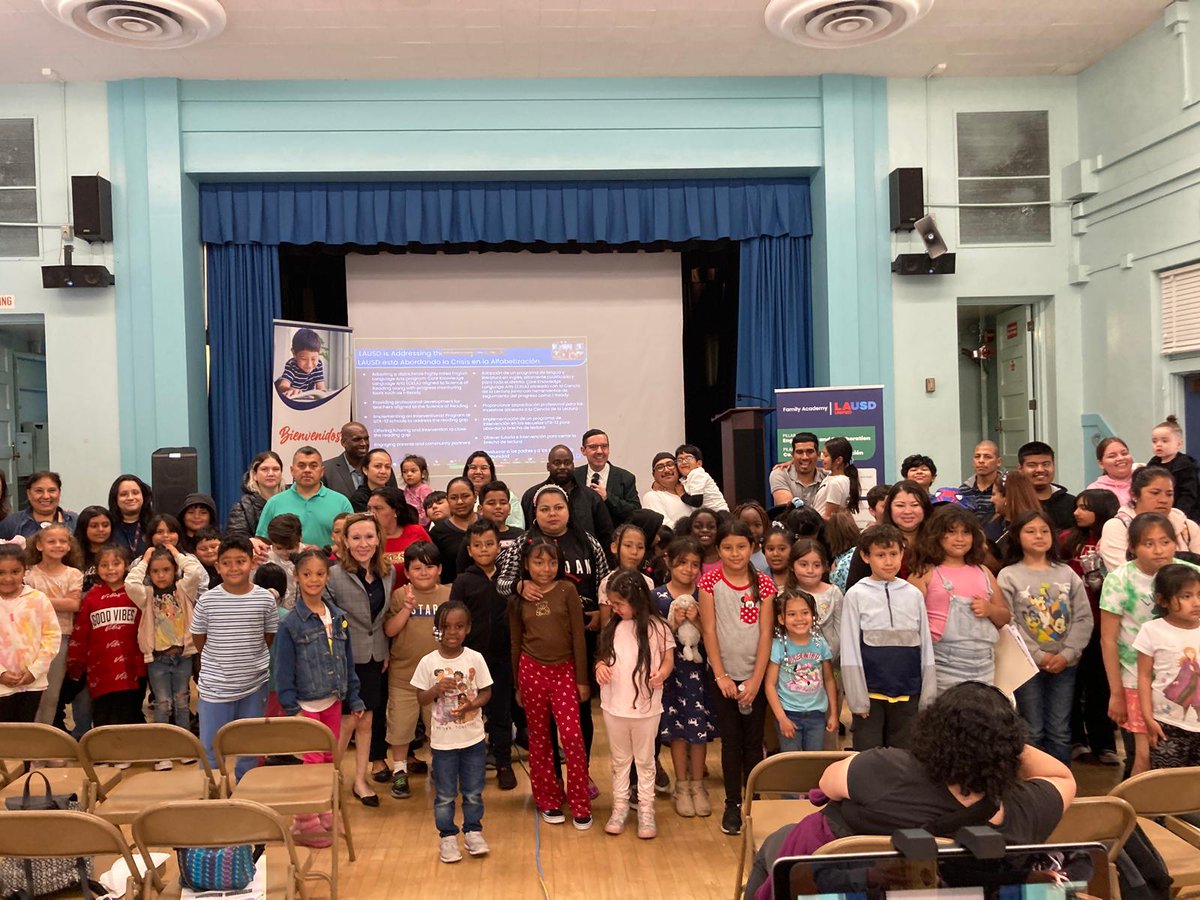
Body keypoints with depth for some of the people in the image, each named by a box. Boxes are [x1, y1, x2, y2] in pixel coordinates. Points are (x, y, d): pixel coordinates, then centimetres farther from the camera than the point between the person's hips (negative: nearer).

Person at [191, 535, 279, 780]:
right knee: (210, 752, 7)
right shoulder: (207, 600, -10)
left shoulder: (265, 599, -7)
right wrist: (219, 662, 7)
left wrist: (248, 658, 7)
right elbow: (198, 639, 3)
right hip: (215, 687, -1)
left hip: (255, 685, 2)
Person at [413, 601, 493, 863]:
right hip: (443, 740, -1)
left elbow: (486, 692, 0)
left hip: (473, 738, 1)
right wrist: (437, 689, -22)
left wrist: (471, 705, -19)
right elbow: (421, 698, -2)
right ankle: (447, 836, 26)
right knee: (445, 795, 10)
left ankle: (473, 832, 30)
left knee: (473, 792, 13)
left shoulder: (475, 658, -6)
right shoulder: (428, 662, -8)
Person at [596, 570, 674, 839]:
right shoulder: (612, 627, 3)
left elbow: (668, 659, -4)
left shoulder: (656, 627, -10)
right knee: (619, 760, 16)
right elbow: (603, 656, 12)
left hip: (646, 706, -4)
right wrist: (601, 666, -10)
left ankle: (646, 810, 22)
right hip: (614, 705, 4)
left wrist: (661, 674, -24)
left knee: (645, 760, 11)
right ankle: (620, 806, 29)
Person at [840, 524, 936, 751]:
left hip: (907, 694, 3)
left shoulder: (913, 595, 5)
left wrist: (928, 697, 4)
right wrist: (858, 699, -8)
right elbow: (850, 651, -4)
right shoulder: (856, 595, -3)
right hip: (870, 693, -2)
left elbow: (926, 647, 7)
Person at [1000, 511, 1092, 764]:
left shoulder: (1066, 573, 9)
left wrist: (1067, 654, -9)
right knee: (1033, 732, 3)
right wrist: (1038, 656, -14)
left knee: (1060, 731, 9)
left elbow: (1083, 618, 3)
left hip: (1065, 664, 3)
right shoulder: (1008, 576, -2)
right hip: (1027, 664, -3)